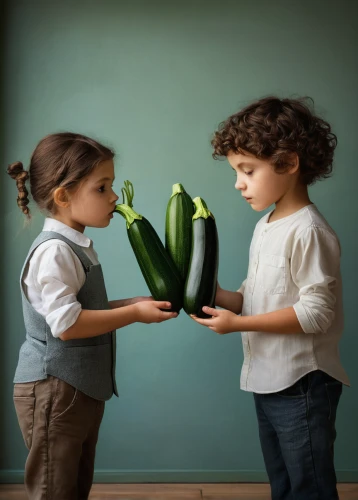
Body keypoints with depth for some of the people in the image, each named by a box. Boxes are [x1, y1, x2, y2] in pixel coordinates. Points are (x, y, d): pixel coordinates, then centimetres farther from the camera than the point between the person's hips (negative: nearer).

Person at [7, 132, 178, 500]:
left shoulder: (77, 246, 10)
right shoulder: (54, 251, -21)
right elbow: (66, 323, -28)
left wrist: (136, 303, 6)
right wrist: (135, 314, -21)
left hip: (83, 388, 10)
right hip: (53, 390, -10)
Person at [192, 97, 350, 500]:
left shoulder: (307, 232, -19)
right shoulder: (265, 227, 8)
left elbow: (317, 312, -23)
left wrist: (238, 323, -21)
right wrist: (218, 296, -7)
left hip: (302, 386, -9)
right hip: (267, 380, 9)